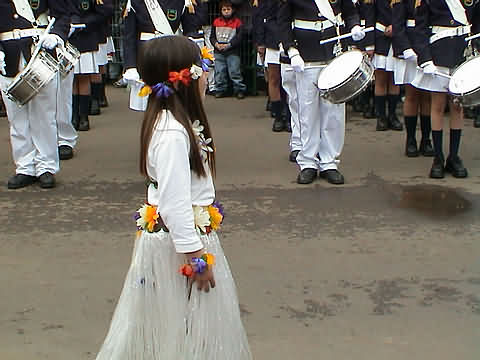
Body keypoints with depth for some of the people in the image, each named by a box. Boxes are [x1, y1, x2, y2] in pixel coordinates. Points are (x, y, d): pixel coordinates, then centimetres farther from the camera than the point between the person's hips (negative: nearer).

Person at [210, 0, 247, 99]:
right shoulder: (216, 22, 11)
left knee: (235, 72, -5)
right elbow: (212, 36, 12)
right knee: (219, 72, 4)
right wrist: (216, 44, -8)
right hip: (218, 52, 3)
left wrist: (228, 45, -13)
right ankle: (220, 90, 15)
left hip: (233, 52, -3)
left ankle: (240, 90, 5)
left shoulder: (237, 22, 2)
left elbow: (239, 37, -3)